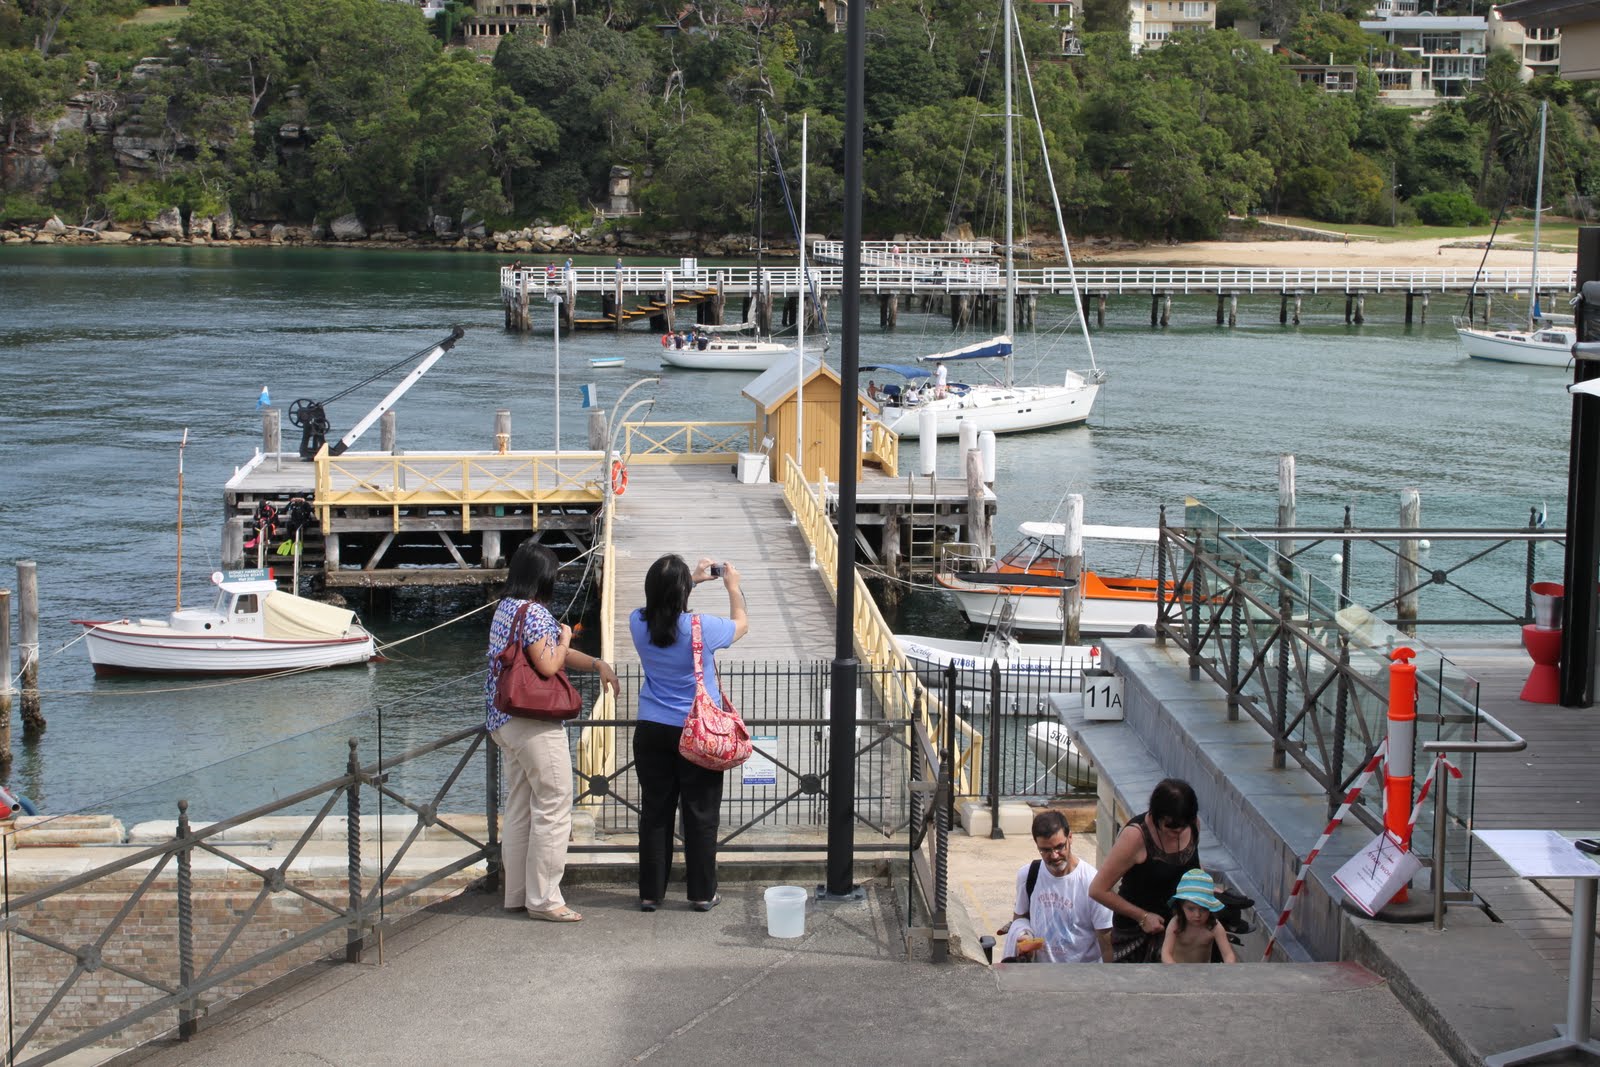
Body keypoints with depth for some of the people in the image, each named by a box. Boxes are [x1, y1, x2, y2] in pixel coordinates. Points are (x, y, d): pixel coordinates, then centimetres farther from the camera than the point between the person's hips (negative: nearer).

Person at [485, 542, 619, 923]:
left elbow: (556, 652, 18)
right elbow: (548, 666, -21)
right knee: (553, 808, -5)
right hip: (536, 724, -10)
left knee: (519, 810, 14)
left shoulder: (505, 609, 14)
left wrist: (597, 664, 8)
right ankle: (543, 898, -3)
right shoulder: (534, 613, -16)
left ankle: (517, 894, 19)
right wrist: (565, 637, -3)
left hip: (506, 721, 10)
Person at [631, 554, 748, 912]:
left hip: (651, 732, 3)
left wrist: (693, 579, 24)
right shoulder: (701, 628, -18)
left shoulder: (639, 624, -7)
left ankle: (650, 892, 14)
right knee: (700, 814, 6)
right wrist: (733, 586, 20)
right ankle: (702, 893, 13)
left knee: (655, 812, 9)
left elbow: (661, 605, 19)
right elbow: (741, 623, 4)